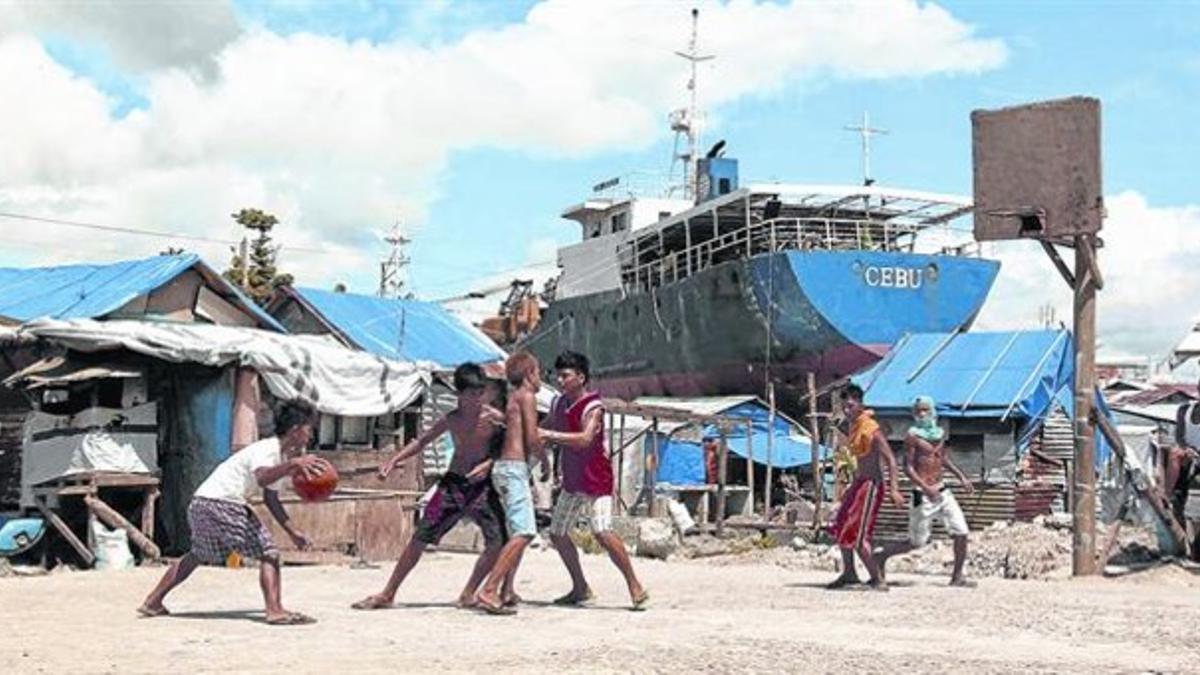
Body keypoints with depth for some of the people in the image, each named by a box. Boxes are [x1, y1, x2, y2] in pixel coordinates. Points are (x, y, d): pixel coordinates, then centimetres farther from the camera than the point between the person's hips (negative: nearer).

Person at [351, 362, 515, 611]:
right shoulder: (451, 420, 1)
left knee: (498, 541, -14)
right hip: (453, 482, 1)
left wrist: (487, 465, -24)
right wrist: (394, 460, -2)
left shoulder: (495, 418, -7)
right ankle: (387, 594, 7)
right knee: (420, 538, 0)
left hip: (483, 485, -1)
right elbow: (422, 441, 9)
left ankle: (469, 593, 4)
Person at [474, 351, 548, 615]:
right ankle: (488, 591, -23)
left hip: (503, 466, 10)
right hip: (515, 467, -10)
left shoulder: (512, 399, 20)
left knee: (518, 533, 14)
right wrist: (544, 459, 3)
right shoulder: (526, 396, -6)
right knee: (523, 533, -15)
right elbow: (532, 439, -12)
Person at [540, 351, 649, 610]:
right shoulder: (558, 403, 6)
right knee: (557, 533, 11)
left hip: (596, 480, -9)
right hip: (572, 482, 9)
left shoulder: (592, 408, -17)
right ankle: (581, 589, 25)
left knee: (602, 532, -21)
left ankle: (635, 587, -11)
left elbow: (585, 439, -34)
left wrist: (549, 435, -36)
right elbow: (547, 431, 22)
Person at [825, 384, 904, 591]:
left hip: (871, 485, -10)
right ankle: (849, 574, 31)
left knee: (857, 535, -11)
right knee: (841, 529, 18)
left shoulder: (870, 429, -19)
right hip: (858, 483, 10)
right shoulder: (852, 427, 8)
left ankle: (878, 580, -5)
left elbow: (890, 459, -22)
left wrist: (894, 489, -29)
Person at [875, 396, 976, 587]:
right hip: (923, 495, -6)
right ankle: (882, 557, 21)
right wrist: (926, 488, -27)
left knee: (961, 532, -2)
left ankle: (957, 576, 10)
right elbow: (908, 467, -15)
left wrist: (962, 477, 15)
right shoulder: (913, 436, -10)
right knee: (916, 542, 0)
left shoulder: (940, 433, 10)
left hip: (942, 491, 6)